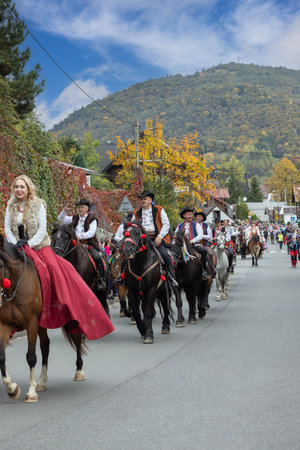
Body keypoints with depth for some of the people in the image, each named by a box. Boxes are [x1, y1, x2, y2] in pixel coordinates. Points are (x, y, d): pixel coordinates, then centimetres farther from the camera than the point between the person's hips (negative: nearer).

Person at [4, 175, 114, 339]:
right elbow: (7, 228, 5)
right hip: (18, 249, 3)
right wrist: (15, 243, -11)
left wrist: (30, 243, -18)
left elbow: (42, 229, -7)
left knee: (58, 272, -18)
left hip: (39, 247, -3)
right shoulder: (11, 205, 6)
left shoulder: (38, 204, -3)